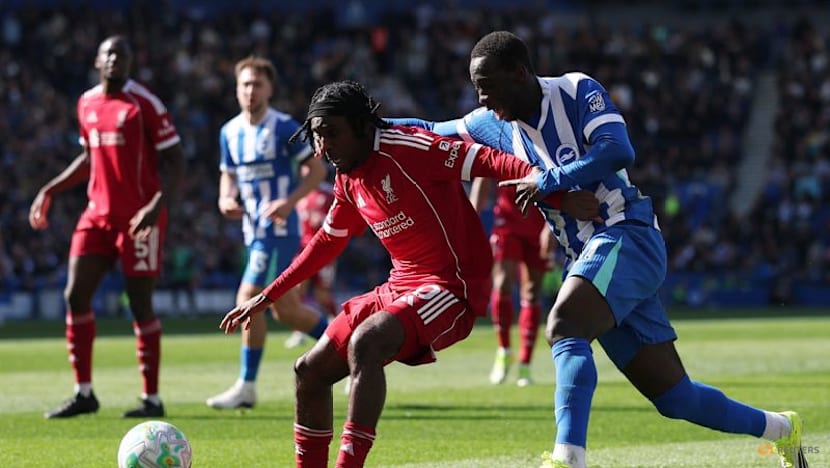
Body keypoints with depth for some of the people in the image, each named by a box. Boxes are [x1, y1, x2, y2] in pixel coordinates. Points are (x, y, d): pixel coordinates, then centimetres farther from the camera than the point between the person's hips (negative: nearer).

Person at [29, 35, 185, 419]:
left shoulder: (145, 104, -10)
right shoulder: (87, 104, 10)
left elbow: (174, 160, -10)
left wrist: (158, 204, -24)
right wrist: (50, 191, 19)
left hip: (139, 218, -6)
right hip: (98, 214, 6)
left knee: (140, 303, -3)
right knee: (75, 295, -1)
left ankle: (152, 398, 5)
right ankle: (84, 393, 8)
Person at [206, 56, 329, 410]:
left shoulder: (285, 128, -9)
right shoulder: (229, 132, 10)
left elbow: (317, 169, -7)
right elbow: (228, 175, 20)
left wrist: (290, 201, -21)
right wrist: (226, 199, -3)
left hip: (278, 228, -8)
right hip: (253, 228, 8)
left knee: (249, 299, -13)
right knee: (285, 308, 10)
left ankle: (246, 387, -5)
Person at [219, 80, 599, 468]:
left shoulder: (404, 148, -16)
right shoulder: (348, 182, 9)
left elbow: (484, 160, -23)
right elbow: (326, 244, 25)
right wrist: (266, 298, 28)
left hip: (451, 287, -9)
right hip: (399, 287, 9)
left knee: (363, 343, -33)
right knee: (309, 371, 8)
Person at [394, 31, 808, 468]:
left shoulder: (577, 92, -8)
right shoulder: (494, 125, 9)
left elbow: (618, 151, -22)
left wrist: (547, 181, -18)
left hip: (626, 237, -7)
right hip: (587, 256, 7)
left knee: (563, 328, -32)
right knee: (674, 397, 7)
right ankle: (780, 428, 26)